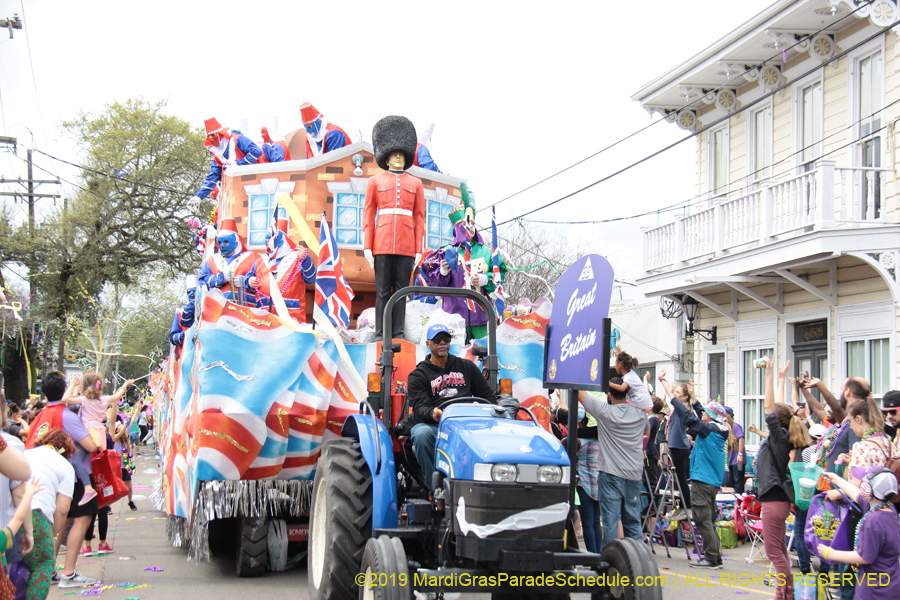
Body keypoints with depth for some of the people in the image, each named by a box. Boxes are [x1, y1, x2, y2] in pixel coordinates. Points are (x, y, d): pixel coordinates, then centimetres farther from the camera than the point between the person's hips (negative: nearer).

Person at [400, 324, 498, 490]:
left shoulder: (466, 367, 23)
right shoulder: (418, 375, 14)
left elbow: (488, 396, 23)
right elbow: (419, 407, -1)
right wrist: (433, 414, -26)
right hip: (434, 425, -1)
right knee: (421, 433, -37)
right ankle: (435, 489, -28)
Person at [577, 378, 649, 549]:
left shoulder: (604, 411, -7)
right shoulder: (640, 413, 5)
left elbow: (580, 392, 2)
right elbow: (647, 432, 27)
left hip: (611, 473, -4)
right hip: (634, 474, 4)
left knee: (610, 521, -4)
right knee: (633, 521, 12)